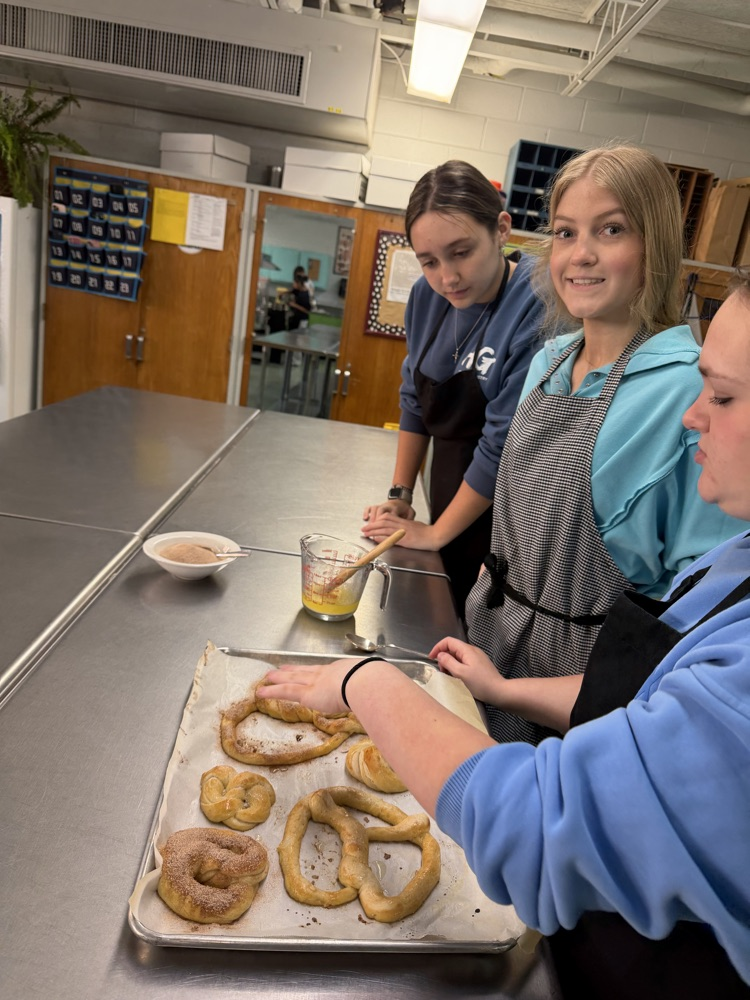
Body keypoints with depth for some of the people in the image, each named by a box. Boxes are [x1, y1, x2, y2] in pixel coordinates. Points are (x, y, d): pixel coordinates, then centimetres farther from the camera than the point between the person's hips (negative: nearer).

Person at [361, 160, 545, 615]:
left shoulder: (539, 310, -23)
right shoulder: (429, 296, -2)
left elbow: (503, 447, -21)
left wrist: (435, 534, -11)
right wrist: (400, 496, 8)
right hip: (448, 505, 6)